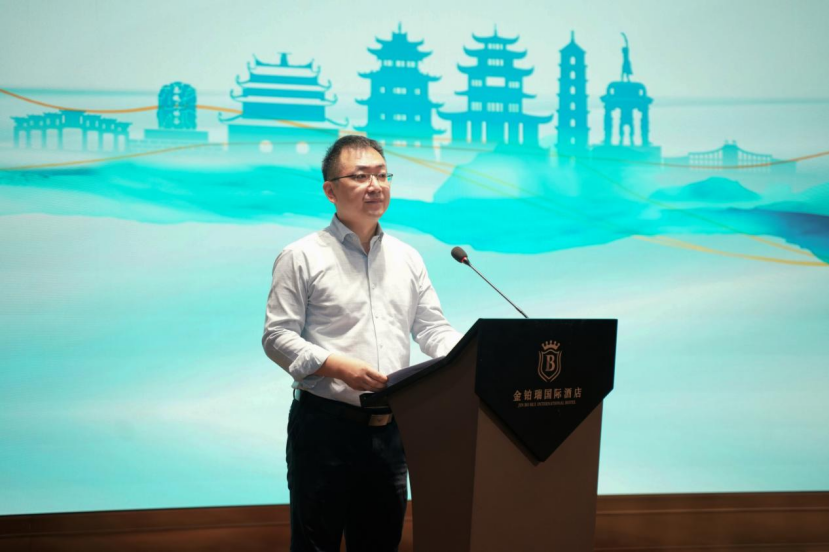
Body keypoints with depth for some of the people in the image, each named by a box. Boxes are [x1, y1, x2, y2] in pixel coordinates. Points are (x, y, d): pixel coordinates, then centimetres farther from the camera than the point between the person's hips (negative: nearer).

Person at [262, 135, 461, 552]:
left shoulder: (407, 258, 13)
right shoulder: (302, 257, -2)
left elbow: (433, 329, 11)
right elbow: (277, 336, -7)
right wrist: (339, 366, -22)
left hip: (390, 428, 5)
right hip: (325, 425, -5)